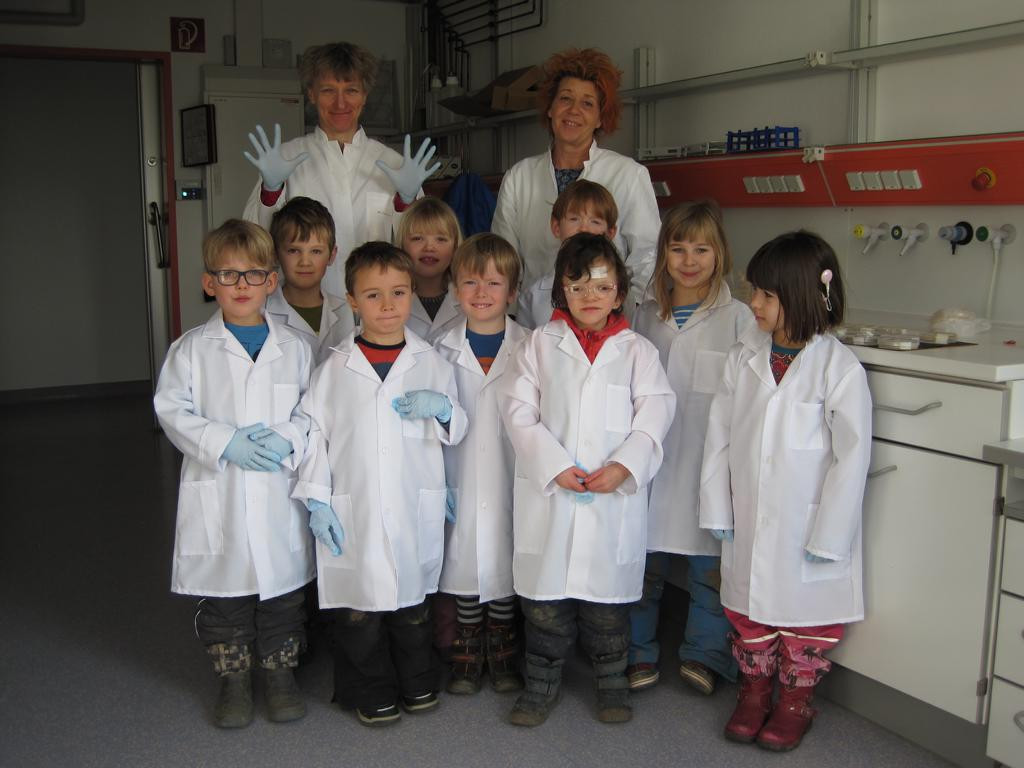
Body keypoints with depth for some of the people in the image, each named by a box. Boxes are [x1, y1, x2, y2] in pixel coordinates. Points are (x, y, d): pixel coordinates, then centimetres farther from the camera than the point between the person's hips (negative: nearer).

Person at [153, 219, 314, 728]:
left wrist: (287, 437, -16)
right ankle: (233, 677, 28)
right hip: (216, 492, -1)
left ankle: (280, 672, 30)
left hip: (279, 491, 1)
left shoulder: (293, 347, 3)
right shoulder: (191, 349, 0)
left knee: (282, 585, 11)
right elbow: (172, 409, -5)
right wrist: (225, 442, -17)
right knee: (223, 591, 10)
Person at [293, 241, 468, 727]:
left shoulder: (431, 364, 5)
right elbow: (314, 433, 1)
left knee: (412, 602, 14)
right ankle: (372, 694, 26)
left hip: (415, 512, 1)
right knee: (359, 609, 7)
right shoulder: (333, 368, 1)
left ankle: (417, 683, 34)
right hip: (353, 515, -1)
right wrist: (316, 500, -5)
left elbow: (456, 432, 10)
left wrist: (442, 408, -12)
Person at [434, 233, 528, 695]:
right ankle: (467, 657, 26)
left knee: (505, 566, 8)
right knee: (464, 567, 8)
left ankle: (503, 657, 27)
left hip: (509, 480, -1)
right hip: (460, 480, 1)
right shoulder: (444, 352, 3)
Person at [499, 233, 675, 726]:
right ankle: (542, 680, 25)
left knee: (608, 592, 10)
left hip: (615, 494, 0)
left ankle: (611, 678, 30)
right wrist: (554, 465, -14)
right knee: (544, 593, 8)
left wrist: (624, 466, -15)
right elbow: (519, 410, -4)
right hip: (548, 492, 0)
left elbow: (655, 411, -2)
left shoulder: (636, 350, 5)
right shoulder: (540, 344, 3)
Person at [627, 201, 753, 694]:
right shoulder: (645, 317, 9)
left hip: (711, 464, -3)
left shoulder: (738, 318, -2)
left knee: (711, 565, 6)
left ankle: (704, 655, 23)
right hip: (652, 462, 3)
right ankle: (639, 654, 23)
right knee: (643, 561, 8)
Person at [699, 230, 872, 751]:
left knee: (808, 610, 13)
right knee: (748, 609, 18)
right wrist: (717, 510, 0)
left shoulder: (841, 370, -15)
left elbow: (852, 457, -13)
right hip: (749, 521, 4)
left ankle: (796, 701, 35)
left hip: (807, 525, -4)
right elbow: (719, 436, 1)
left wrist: (827, 536, -13)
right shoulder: (744, 357, -3)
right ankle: (754, 691, 39)